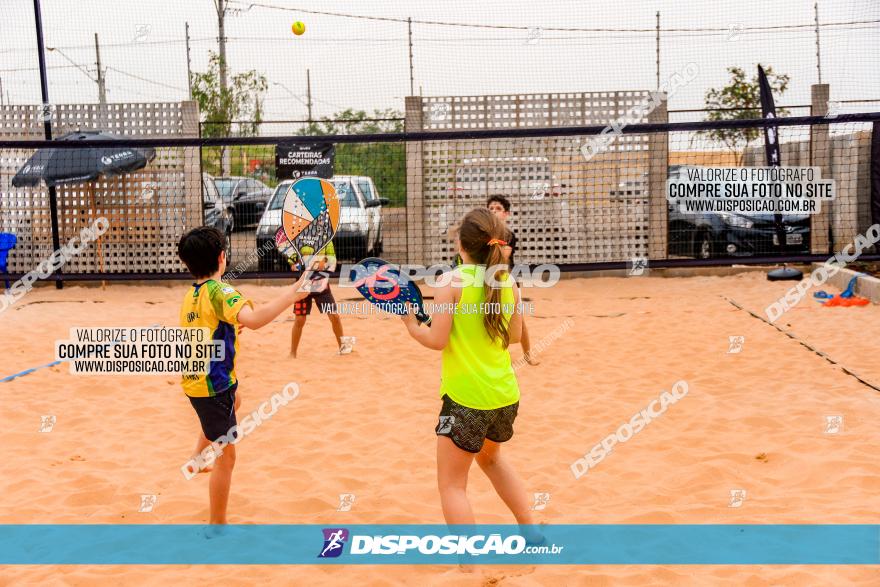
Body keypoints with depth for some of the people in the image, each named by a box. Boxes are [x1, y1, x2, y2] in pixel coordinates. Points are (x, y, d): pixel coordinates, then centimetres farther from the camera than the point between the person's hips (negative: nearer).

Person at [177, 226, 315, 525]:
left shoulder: (190, 295, 5)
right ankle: (217, 523, 7)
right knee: (226, 456, -1)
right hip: (214, 386, -10)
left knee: (234, 400, 40)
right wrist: (292, 295, -41)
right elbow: (253, 319, -41)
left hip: (194, 381, 10)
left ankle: (198, 456, 50)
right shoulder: (219, 290, -21)